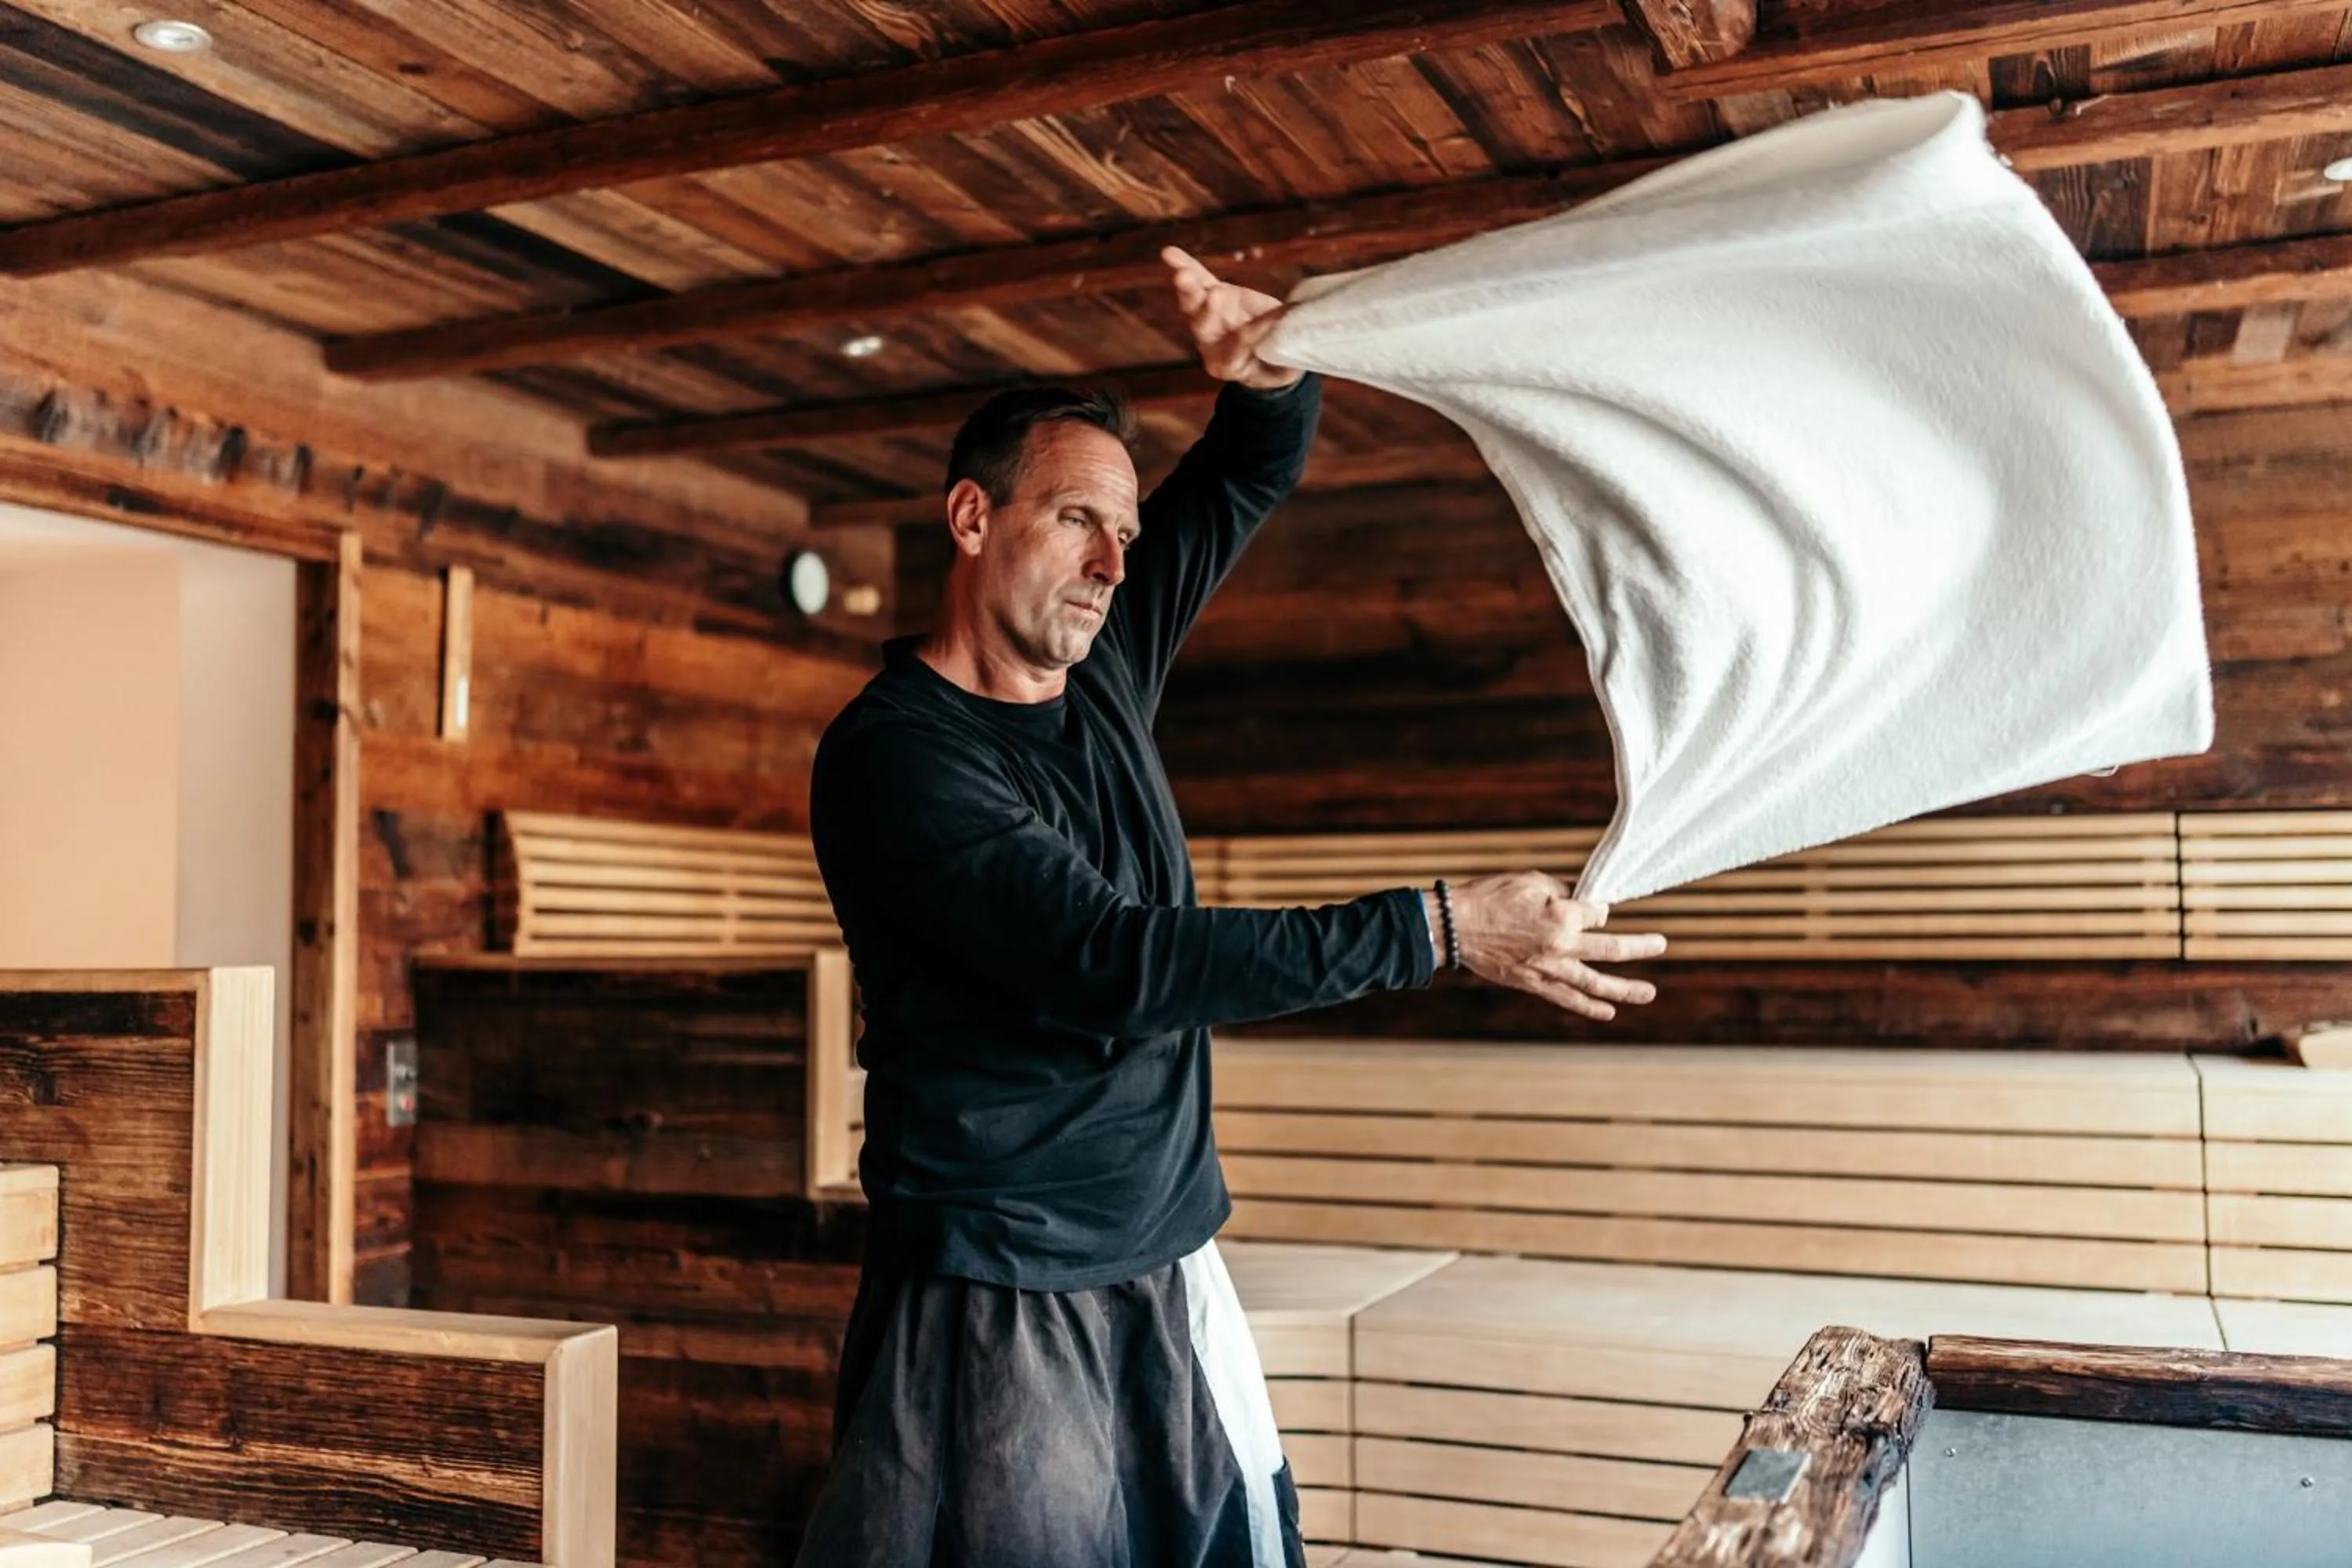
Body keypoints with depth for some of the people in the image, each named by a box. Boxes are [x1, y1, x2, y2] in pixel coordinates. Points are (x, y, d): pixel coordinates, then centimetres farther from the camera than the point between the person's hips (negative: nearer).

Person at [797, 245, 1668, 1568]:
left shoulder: (1101, 669, 6)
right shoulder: (892, 753, -15)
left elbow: (1255, 471, 14)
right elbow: (1110, 961, -25)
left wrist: (1268, 369, -11)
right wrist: (1439, 931, -26)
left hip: (1175, 1282, 7)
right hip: (1000, 1309, -6)